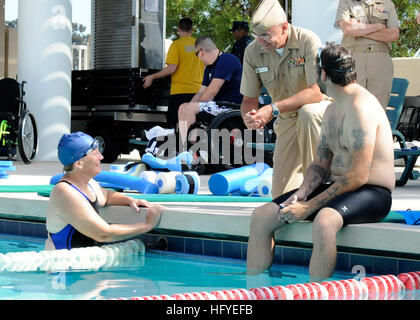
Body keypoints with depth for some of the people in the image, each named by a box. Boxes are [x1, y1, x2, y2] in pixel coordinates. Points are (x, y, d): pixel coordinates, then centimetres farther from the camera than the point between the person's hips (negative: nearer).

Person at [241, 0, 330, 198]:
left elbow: (316, 92, -31)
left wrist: (273, 109, -37)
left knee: (307, 113, -41)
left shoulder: (308, 41, -23)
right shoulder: (252, 52, -9)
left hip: (321, 107, -4)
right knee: (281, 194, -3)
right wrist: (248, 116, -27)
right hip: (286, 122, 4)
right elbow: (249, 99, -2)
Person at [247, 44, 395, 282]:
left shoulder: (361, 109, -17)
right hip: (336, 189, 10)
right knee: (262, 216, -1)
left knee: (324, 222, -41)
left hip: (371, 193, -9)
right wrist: (302, 193, -5)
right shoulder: (332, 110, 15)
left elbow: (357, 177, -22)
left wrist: (310, 206, -20)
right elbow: (320, 164, 15)